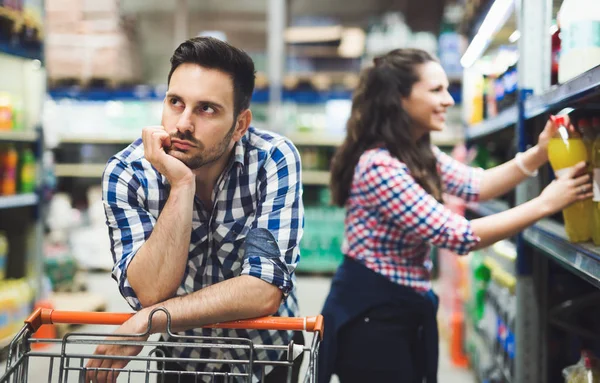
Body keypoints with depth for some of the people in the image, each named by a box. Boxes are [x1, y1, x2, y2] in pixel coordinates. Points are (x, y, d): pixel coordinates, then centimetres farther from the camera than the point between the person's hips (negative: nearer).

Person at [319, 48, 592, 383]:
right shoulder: (380, 167, -25)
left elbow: (475, 185, 9)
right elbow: (459, 236, -26)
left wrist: (539, 154, -5)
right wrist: (546, 204, -22)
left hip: (404, 309, 10)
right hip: (371, 316, -10)